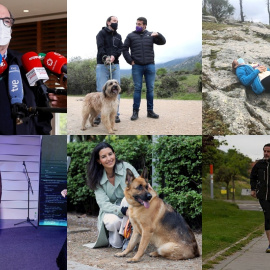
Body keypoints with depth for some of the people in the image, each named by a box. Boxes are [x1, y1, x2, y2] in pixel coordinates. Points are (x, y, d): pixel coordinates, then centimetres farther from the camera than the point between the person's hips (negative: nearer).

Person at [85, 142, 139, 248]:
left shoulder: (126, 168, -10)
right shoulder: (98, 180, -6)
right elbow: (103, 204, -15)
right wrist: (123, 211, -34)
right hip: (111, 212, 0)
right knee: (113, 221, -34)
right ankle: (115, 241, -1)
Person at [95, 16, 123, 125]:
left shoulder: (118, 36, 19)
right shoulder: (102, 33, 5)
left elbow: (120, 48, 6)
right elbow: (100, 47, -9)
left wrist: (114, 56, -14)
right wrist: (105, 57, -26)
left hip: (115, 65, 4)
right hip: (102, 65, -4)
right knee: (101, 90, -8)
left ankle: (115, 114, 7)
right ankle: (98, 115, -5)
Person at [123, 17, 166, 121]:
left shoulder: (150, 35, 10)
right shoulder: (131, 36, 7)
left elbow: (163, 42, 6)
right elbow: (124, 49, 7)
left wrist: (158, 35, -13)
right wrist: (130, 61, -2)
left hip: (150, 66, 2)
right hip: (137, 66, -1)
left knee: (150, 88, 5)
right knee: (137, 89, -1)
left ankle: (150, 111, 12)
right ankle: (135, 111, 3)